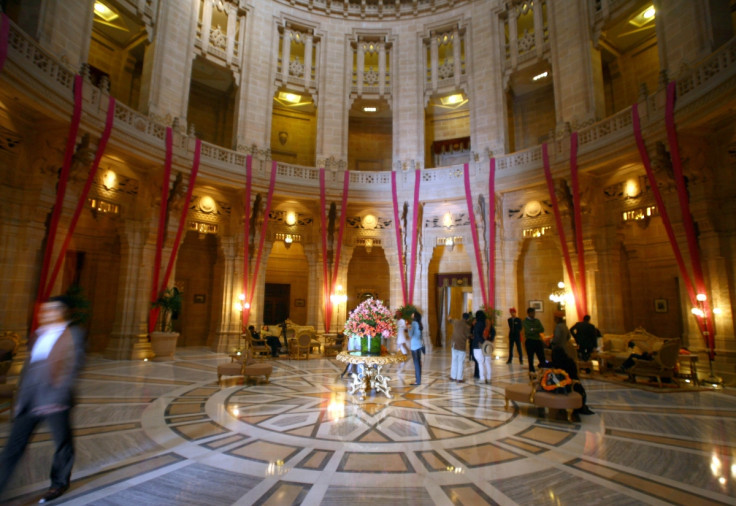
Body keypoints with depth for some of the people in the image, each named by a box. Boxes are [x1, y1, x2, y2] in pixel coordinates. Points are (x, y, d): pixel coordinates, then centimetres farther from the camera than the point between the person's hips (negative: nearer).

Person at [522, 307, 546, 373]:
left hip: (538, 340, 4)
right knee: (530, 358, 2)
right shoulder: (525, 321, -1)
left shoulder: (537, 321, 14)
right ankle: (532, 371, 11)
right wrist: (537, 330, -6)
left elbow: (542, 329, 0)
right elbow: (528, 331, -14)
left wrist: (533, 330, -11)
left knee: (542, 357, 0)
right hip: (529, 341, -4)